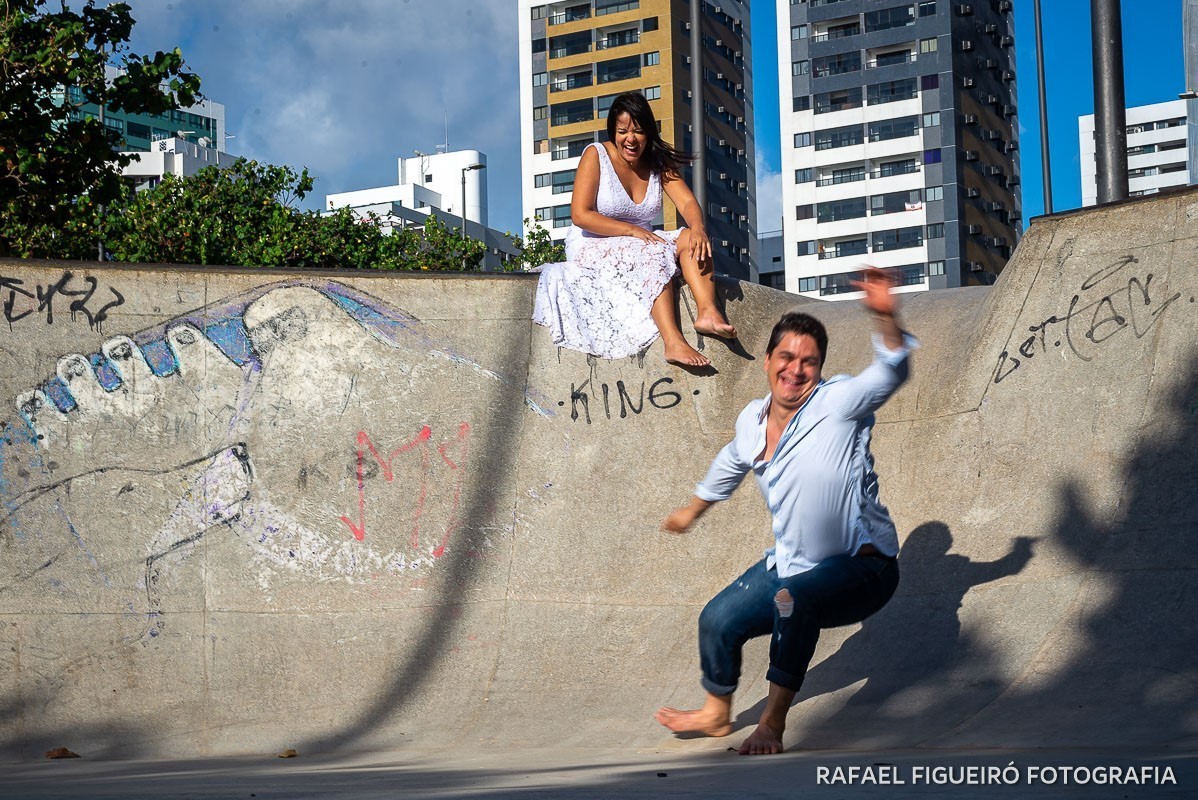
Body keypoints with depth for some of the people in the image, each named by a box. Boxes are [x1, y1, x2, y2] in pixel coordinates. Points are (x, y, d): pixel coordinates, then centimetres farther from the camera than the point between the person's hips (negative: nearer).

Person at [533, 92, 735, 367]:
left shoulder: (659, 163, 7)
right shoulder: (596, 155, -7)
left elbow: (687, 202, -6)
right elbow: (580, 215, -15)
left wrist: (697, 228, -31)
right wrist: (633, 231, -23)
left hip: (641, 245, 5)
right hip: (593, 248, -5)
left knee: (690, 240, -23)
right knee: (654, 255, -34)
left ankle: (708, 313, -45)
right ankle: (673, 342, -49)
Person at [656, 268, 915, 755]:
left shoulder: (839, 404, -17)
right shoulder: (751, 421, 2)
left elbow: (891, 373, -35)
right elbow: (731, 465, 25)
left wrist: (885, 317, -54)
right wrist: (693, 510, 40)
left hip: (861, 568, -8)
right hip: (792, 565, 8)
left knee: (795, 599, -36)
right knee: (718, 620, 12)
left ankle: (773, 723, -23)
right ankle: (717, 713, 41)